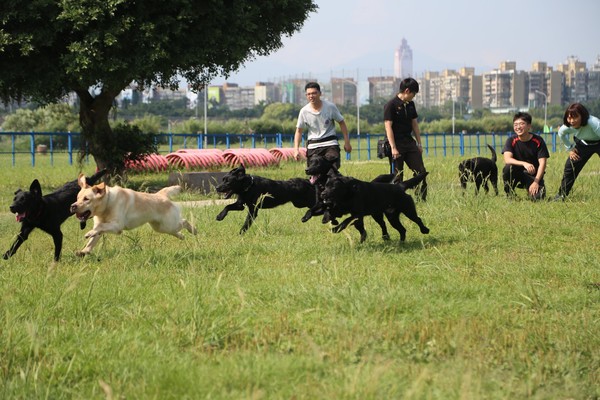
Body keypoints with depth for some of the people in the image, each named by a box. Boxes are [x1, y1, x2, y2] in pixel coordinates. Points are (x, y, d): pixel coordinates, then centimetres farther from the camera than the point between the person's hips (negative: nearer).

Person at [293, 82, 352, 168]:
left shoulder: (330, 106, -4)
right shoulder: (304, 111, -1)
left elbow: (341, 123, 7)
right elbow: (299, 131, 8)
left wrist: (347, 142, 4)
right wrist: (296, 149, -2)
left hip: (330, 144, -1)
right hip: (313, 146, 1)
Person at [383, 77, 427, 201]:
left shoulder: (410, 105, 11)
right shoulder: (391, 105, -11)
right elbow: (388, 127, -15)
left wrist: (419, 143, 15)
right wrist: (393, 148, -20)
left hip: (409, 142, 7)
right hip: (397, 143, -7)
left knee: (421, 171, 0)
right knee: (397, 175, -2)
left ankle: (421, 199, 5)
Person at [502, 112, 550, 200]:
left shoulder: (538, 141, -8)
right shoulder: (511, 141, -7)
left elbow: (542, 163, -12)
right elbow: (507, 159, -23)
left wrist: (536, 182, -24)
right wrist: (524, 163, -39)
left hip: (533, 175, 0)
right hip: (517, 176, 1)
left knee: (538, 197, -27)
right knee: (508, 168, -32)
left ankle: (530, 190, 11)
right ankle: (509, 196, -12)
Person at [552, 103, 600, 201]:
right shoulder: (567, 127, -24)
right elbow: (561, 133, 1)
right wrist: (570, 148, 5)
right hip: (583, 144, 5)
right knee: (570, 166, 1)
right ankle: (561, 195, 16)